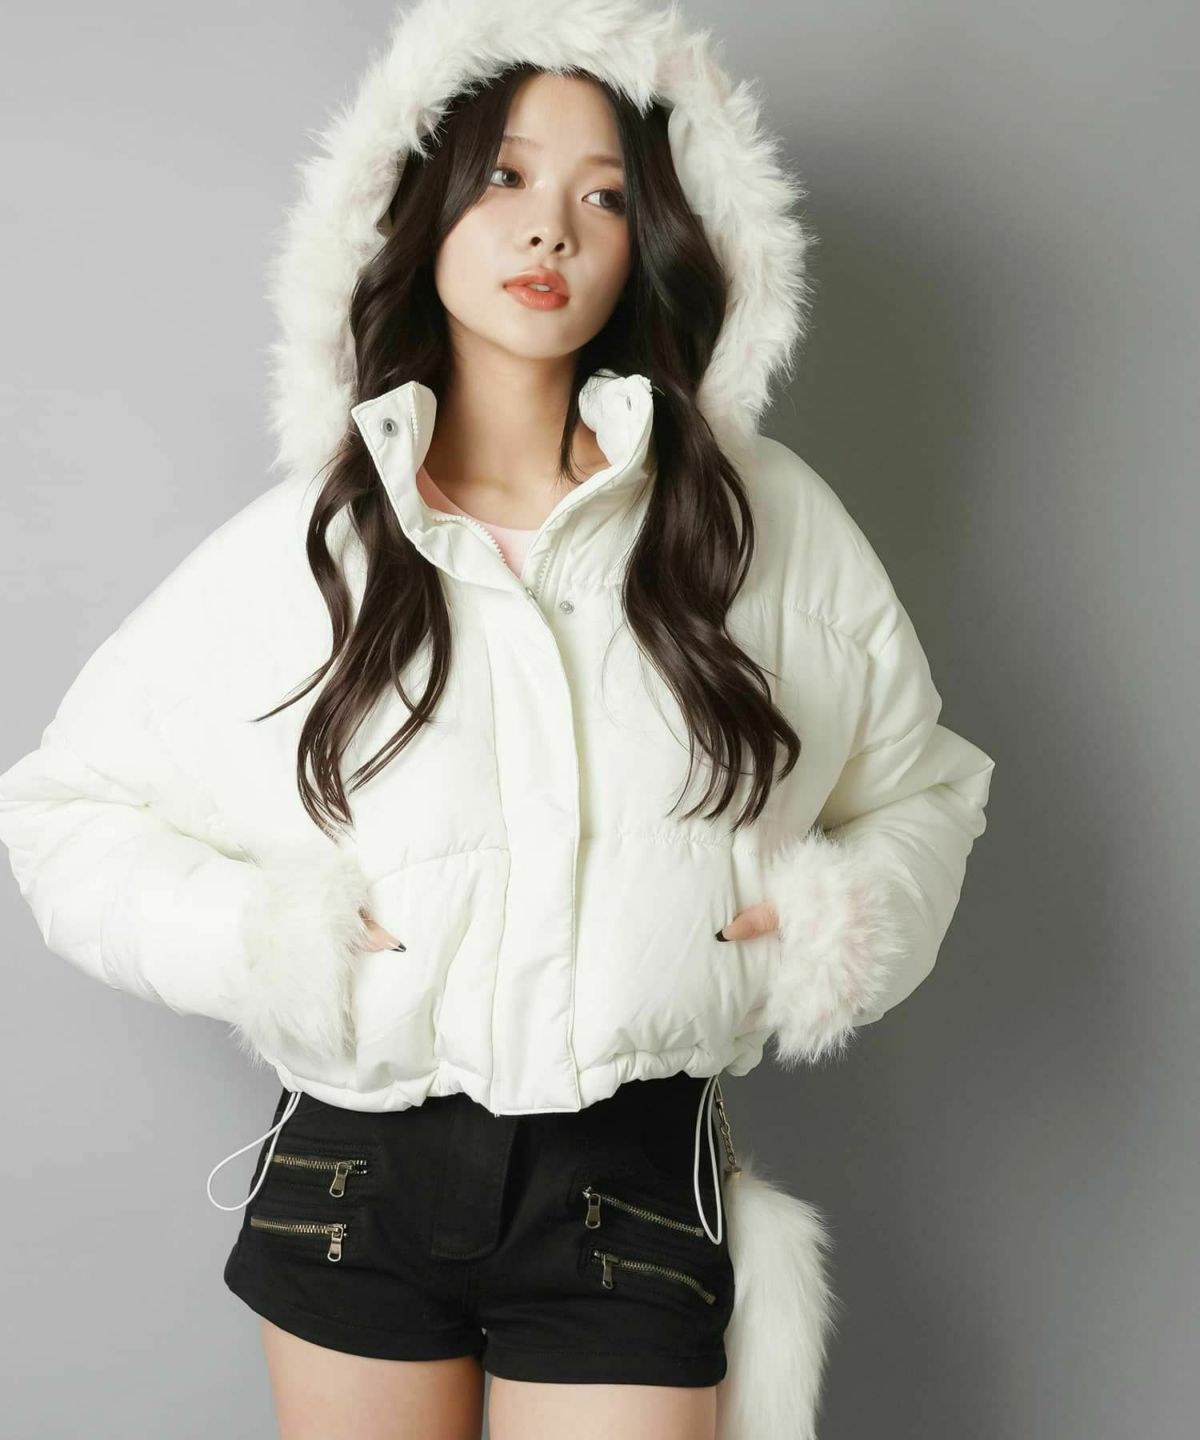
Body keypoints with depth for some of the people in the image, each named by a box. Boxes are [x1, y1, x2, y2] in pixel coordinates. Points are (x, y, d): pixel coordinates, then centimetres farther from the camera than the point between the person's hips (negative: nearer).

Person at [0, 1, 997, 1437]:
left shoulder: (766, 519, 1)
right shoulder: (299, 544, -1)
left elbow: (918, 789, 12)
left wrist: (840, 920, -6)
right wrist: (247, 941, -10)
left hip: (635, 1181, 0)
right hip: (356, 1166, 1)